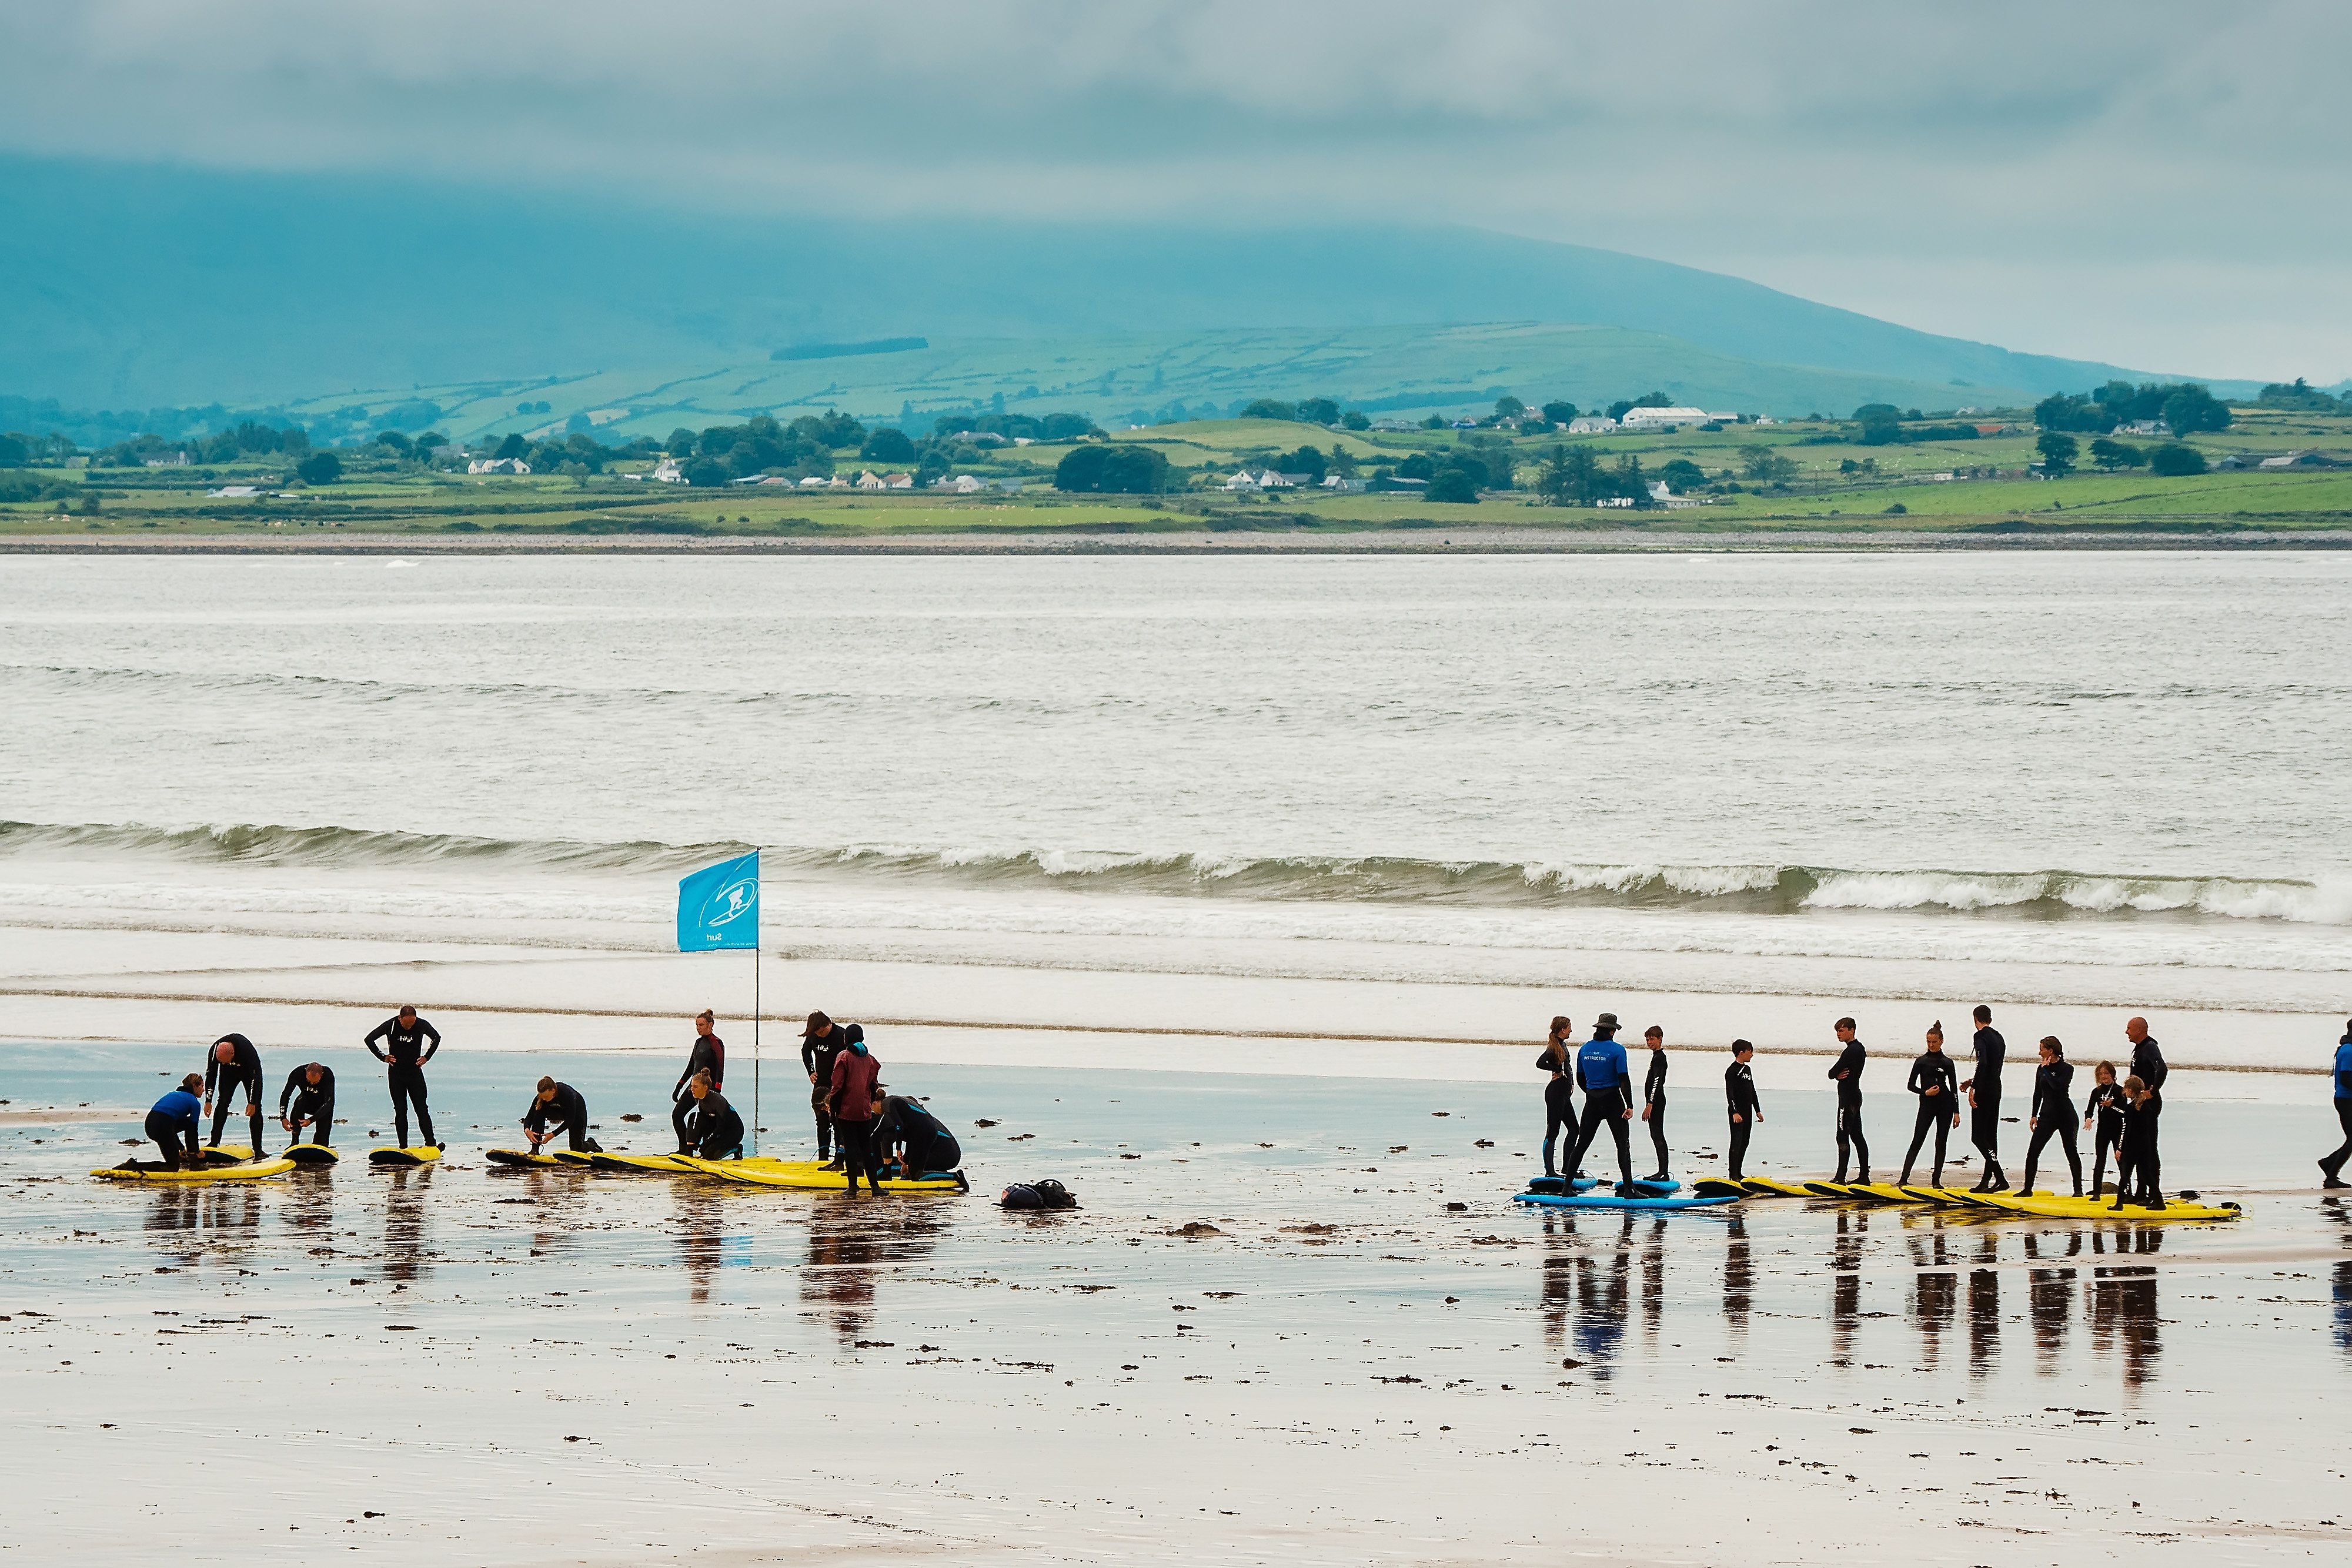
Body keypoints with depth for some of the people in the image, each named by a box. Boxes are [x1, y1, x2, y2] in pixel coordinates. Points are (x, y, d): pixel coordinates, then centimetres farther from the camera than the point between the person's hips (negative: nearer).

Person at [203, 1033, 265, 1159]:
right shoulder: (215, 1050, -31)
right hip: (229, 1073, 3)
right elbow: (210, 1075, -20)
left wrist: (252, 1103, -29)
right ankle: (214, 1143, -9)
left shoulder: (247, 1050, -41)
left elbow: (255, 1078, -32)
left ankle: (258, 1149, -8)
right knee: (223, 1103, -12)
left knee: (255, 1110, -10)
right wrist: (208, 1101, -22)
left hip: (250, 1071, -3)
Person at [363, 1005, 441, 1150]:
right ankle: (403, 1147, 3)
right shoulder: (391, 1025, -12)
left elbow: (437, 1038, 13)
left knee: (422, 1110, -6)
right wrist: (383, 1057, -2)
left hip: (415, 1073, 0)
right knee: (400, 1111, 1)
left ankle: (431, 1143, -7)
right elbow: (369, 1039, 1)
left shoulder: (422, 1025, -9)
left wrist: (426, 1057, 6)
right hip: (396, 1074, 0)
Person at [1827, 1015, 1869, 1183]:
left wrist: (1836, 1074, 5)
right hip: (1855, 1096, 11)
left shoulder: (1851, 1051, -16)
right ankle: (1864, 1175, 15)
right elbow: (1833, 1074, 16)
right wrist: (1839, 1075, -5)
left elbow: (1832, 1073, -15)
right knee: (1857, 1136, 13)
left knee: (1843, 1137, -11)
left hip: (1848, 1098, -11)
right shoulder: (1859, 1048, 16)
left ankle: (1841, 1177, -13)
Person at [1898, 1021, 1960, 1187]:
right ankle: (1904, 1179, -11)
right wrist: (1925, 1092, -13)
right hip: (1927, 1105, -1)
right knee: (1917, 1142, -8)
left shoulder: (1947, 1063, 6)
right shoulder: (1921, 1061, 3)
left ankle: (1936, 1180, 10)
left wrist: (1957, 1113, 5)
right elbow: (1911, 1085, 5)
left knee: (1941, 1143, 3)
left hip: (1945, 1105, 1)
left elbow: (1954, 1088, 9)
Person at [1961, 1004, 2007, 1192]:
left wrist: (1973, 1087, -24)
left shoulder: (1981, 1036, -11)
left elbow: (1982, 1063, -26)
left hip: (1984, 1092, -8)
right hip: (1996, 1090, 8)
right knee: (1991, 1136, 12)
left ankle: (2000, 1177, -18)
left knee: (1978, 1137, -7)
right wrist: (1973, 1080, 31)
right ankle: (1986, 1180, 13)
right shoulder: (1999, 1037, 15)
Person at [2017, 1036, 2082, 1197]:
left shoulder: (2067, 1069, -7)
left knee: (2071, 1152, 2)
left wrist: (2047, 1070, -16)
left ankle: (2078, 1189, 14)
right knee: (2033, 1151, -6)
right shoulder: (2041, 1070, 10)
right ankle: (2027, 1188, -1)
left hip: (2065, 1116, -5)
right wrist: (2034, 1115, 12)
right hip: (2047, 1115, 5)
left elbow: (2058, 1086, -24)